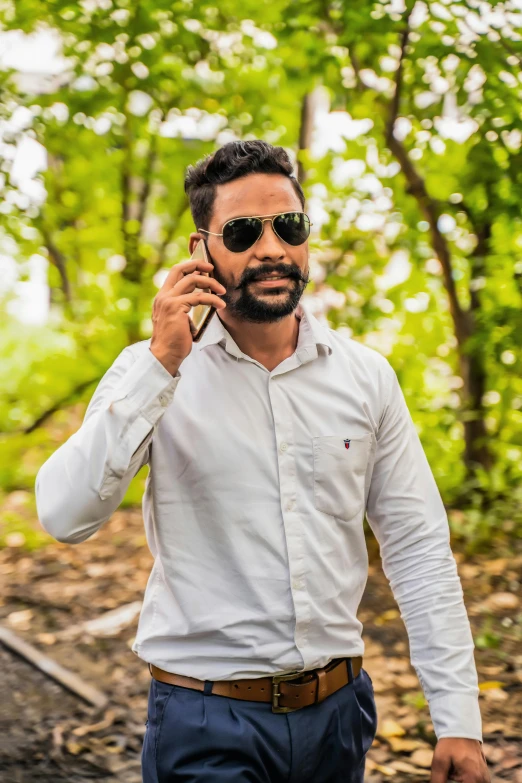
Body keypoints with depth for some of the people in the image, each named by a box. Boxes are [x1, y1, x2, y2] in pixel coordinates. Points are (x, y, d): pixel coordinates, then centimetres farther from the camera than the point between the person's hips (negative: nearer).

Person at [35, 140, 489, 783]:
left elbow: (418, 551, 2)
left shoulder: (366, 376, 0)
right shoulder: (156, 370, -7)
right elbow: (65, 517, -19)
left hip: (338, 707, 4)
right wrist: (161, 365, -24)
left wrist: (458, 719, -1)